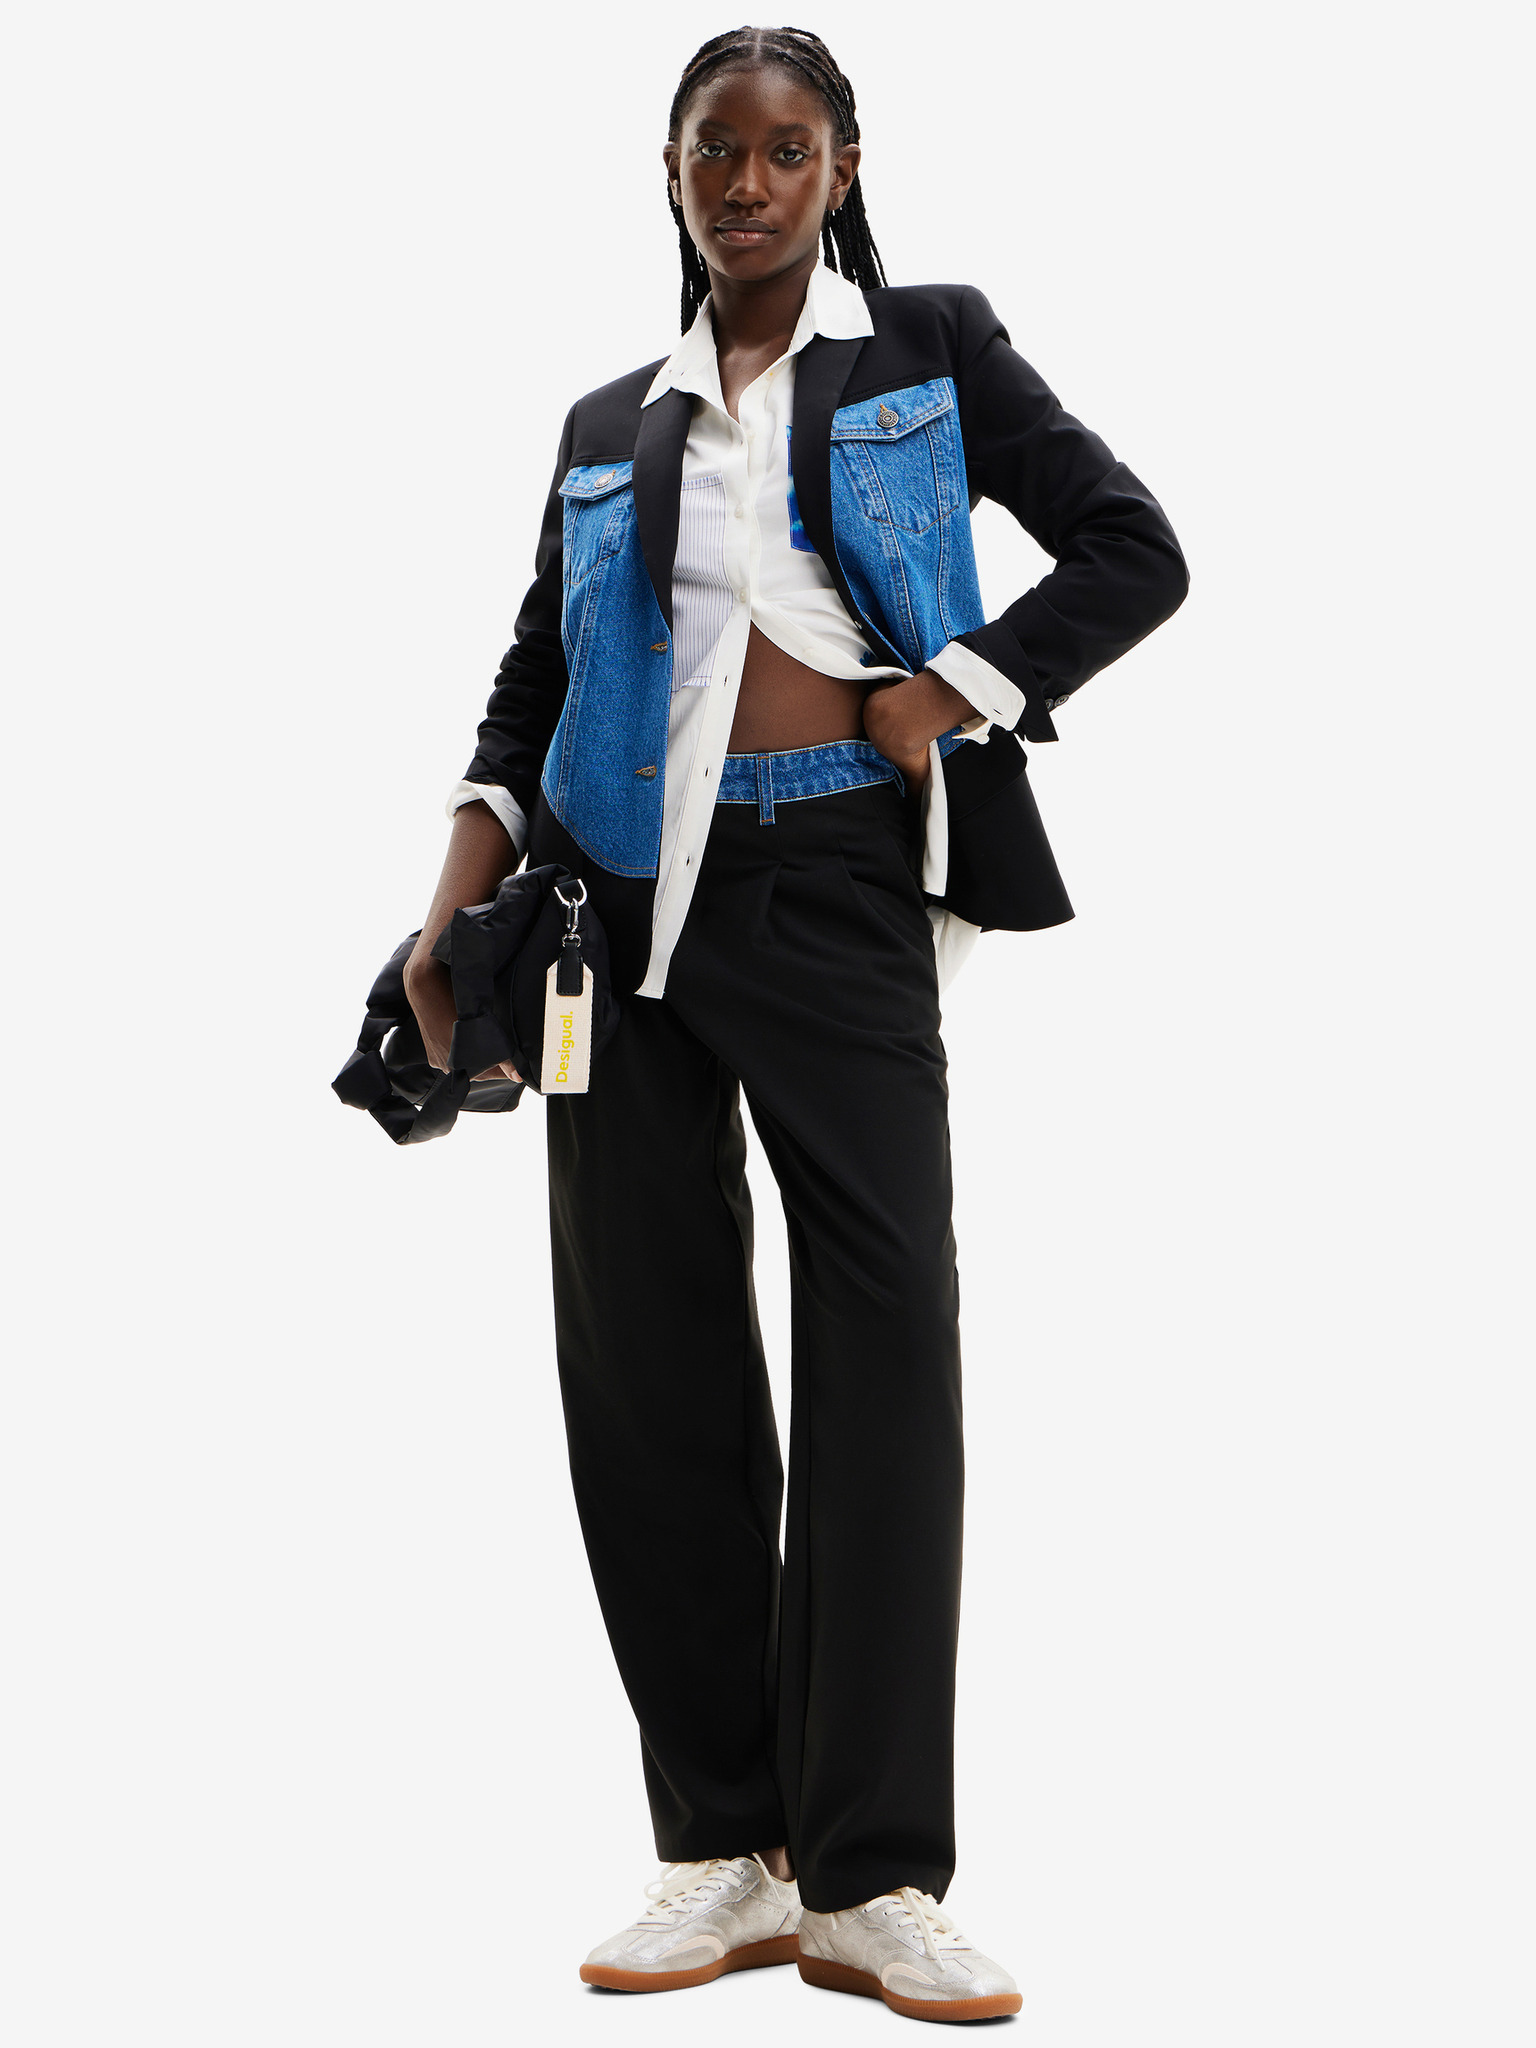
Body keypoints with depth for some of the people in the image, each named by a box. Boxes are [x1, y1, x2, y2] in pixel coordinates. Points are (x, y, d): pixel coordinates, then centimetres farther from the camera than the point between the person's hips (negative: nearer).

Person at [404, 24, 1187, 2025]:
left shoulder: (930, 349, 11)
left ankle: (873, 1877, -7)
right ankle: (727, 1849, 7)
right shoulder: (611, 423, 19)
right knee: (644, 1347, -1)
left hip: (839, 884, -3)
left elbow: (1133, 554, 6)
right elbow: (532, 678, 18)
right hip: (631, 885, 3)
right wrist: (464, 888, 2)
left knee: (885, 1326, -11)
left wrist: (953, 691, -6)